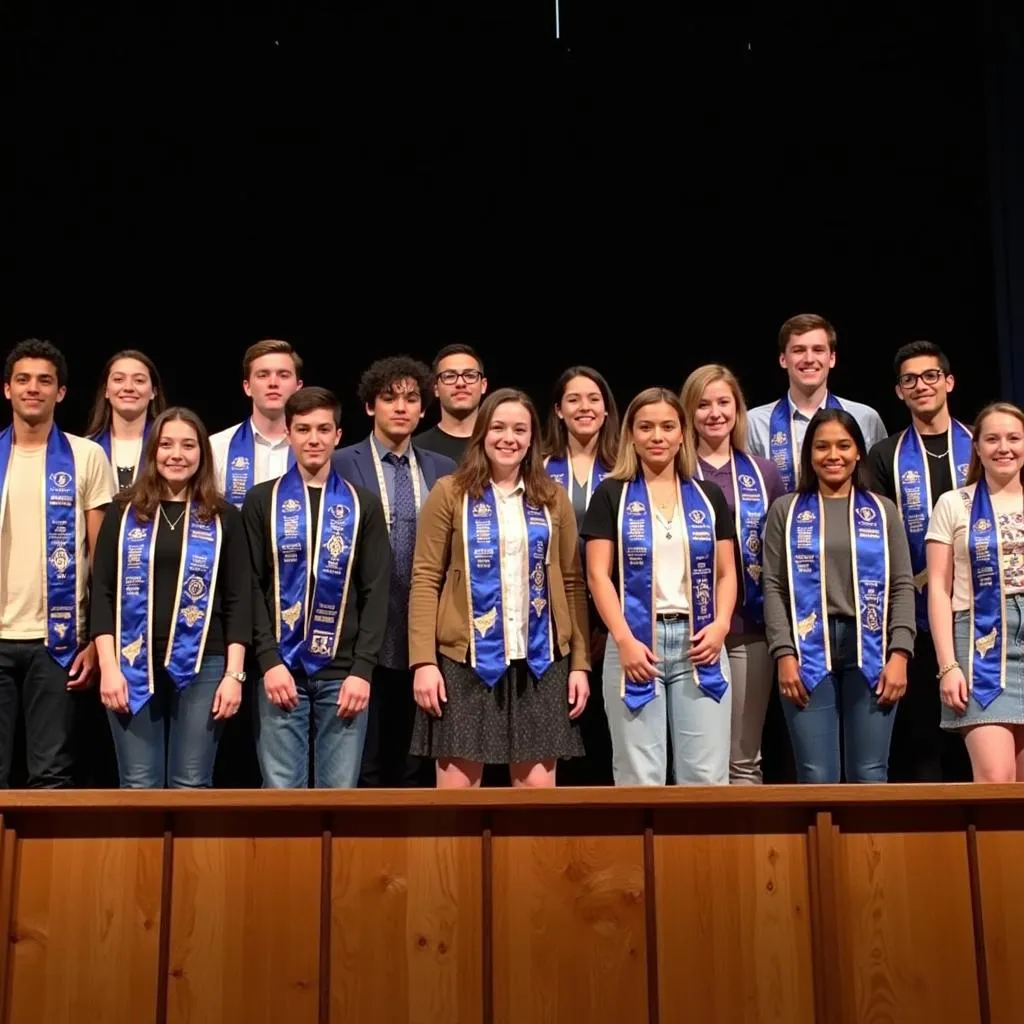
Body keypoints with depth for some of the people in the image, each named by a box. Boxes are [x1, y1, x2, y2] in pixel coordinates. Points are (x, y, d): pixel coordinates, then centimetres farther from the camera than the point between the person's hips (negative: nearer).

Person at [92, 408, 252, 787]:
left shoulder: (223, 517, 6)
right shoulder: (124, 512, 8)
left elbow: (239, 599, 4)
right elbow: (102, 592, 4)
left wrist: (234, 673, -4)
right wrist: (108, 666, -5)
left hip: (202, 667, 0)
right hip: (134, 666, 1)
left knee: (192, 788, 3)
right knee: (139, 787, 3)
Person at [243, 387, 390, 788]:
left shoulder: (363, 505, 9)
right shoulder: (261, 501, 7)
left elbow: (376, 592, 4)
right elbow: (251, 588, 2)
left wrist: (363, 668, -6)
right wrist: (268, 660, -9)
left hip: (343, 672, 1)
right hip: (282, 667, -1)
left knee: (341, 791, 3)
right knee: (282, 789, 0)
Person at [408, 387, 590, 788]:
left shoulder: (553, 499, 11)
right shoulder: (449, 493, 2)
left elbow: (572, 583, 11)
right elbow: (425, 580, -2)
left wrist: (580, 663, 4)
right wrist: (423, 661, -11)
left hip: (539, 662, 2)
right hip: (466, 660, -2)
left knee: (538, 788, 3)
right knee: (457, 789, -2)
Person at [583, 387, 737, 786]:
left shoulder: (708, 496, 13)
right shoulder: (611, 495, 5)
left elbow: (726, 573, 12)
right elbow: (598, 575, -1)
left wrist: (720, 624, -6)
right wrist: (624, 639, -12)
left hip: (697, 643, 2)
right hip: (635, 641, -2)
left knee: (707, 776, 0)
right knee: (640, 779, 0)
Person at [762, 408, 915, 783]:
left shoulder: (883, 510, 13)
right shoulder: (785, 510, 10)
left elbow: (902, 586, 7)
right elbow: (774, 587, 3)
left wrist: (899, 654, -5)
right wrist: (784, 654, -8)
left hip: (870, 652, 1)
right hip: (809, 650, -1)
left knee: (869, 776, 0)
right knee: (817, 778, -4)